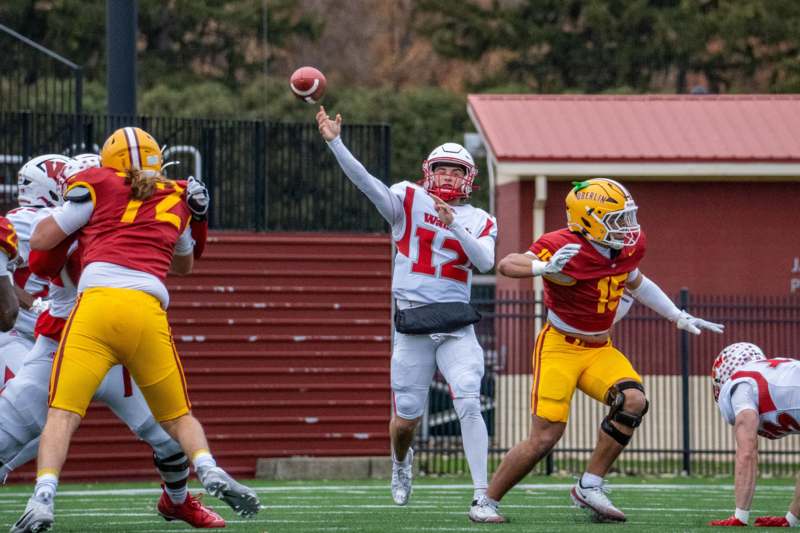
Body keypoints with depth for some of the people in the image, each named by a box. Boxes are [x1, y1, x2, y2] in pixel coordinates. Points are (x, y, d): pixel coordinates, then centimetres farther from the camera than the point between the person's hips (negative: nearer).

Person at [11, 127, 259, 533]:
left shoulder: (98, 185, 13)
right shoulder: (176, 200, 24)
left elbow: (40, 240, 13)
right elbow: (184, 266, 39)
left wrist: (64, 206, 29)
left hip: (96, 303, -3)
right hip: (149, 310, 3)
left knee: (63, 412, -5)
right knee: (178, 416, 16)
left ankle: (43, 497, -25)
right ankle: (210, 472, -11)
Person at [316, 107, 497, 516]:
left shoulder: (480, 222, 10)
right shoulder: (409, 201, 5)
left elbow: (485, 262, -8)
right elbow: (366, 182, -9)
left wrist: (454, 225, -19)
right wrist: (335, 143, -21)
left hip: (456, 324, 1)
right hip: (411, 324, -1)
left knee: (469, 405, -15)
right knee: (406, 419, 6)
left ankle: (481, 495, -14)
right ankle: (400, 461, 41)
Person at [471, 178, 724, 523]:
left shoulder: (627, 248, 0)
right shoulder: (567, 250, -23)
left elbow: (635, 283, 22)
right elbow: (506, 265, -31)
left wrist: (680, 318, 22)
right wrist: (545, 267, -50)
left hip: (599, 349, 6)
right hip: (560, 347, -6)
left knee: (633, 401, -19)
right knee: (544, 438, -10)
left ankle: (589, 487, -8)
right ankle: (487, 501, 9)